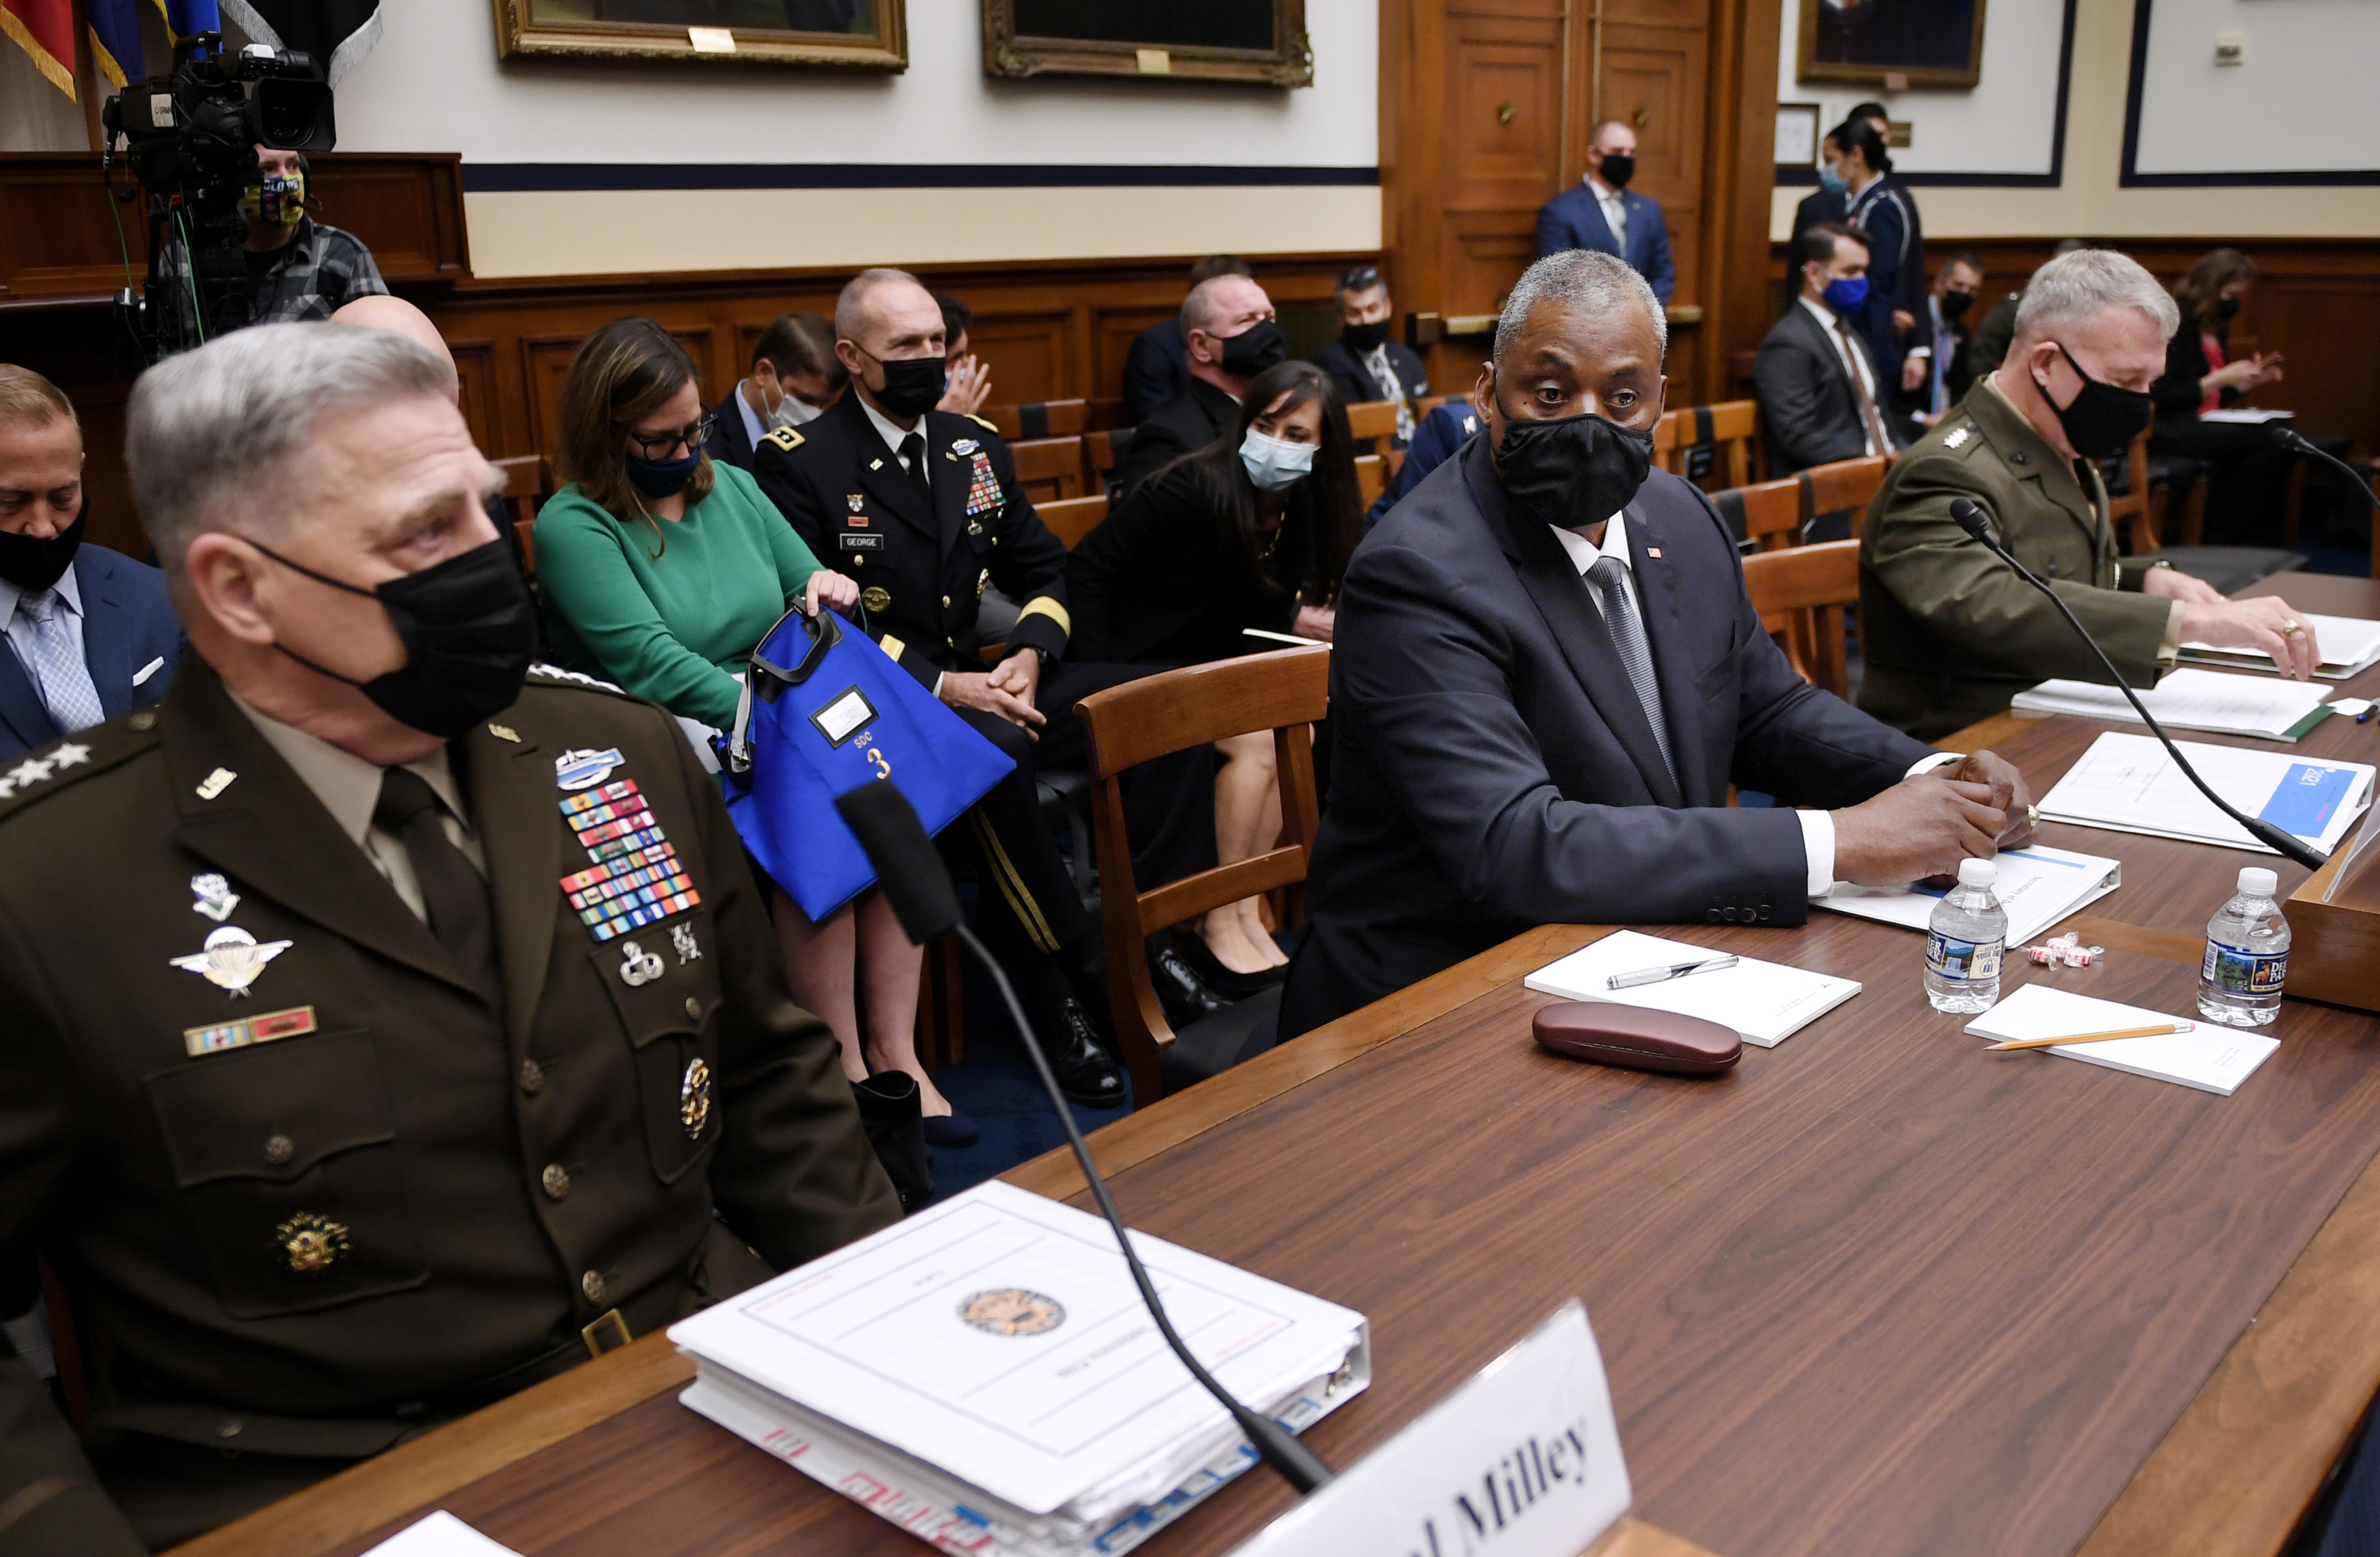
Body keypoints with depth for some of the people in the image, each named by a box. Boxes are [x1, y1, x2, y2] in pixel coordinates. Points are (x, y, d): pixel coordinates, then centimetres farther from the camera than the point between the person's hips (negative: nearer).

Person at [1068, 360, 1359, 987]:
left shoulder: (1302, 511, 2)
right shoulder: (1196, 487, -20)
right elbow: (1087, 566, -18)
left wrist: (1294, 619, -10)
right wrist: (1097, 676, -21)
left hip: (1207, 667, 8)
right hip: (1138, 671, -7)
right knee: (1257, 739, -23)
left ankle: (1245, 910, -10)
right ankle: (1220, 929, -15)